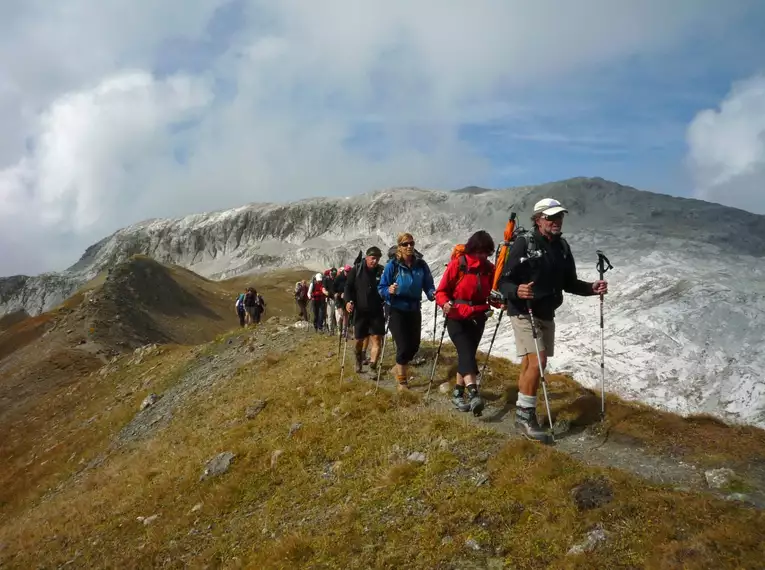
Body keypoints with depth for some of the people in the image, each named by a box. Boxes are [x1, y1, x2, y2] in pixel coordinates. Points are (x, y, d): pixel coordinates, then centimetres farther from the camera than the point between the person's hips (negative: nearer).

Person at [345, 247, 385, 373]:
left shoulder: (382, 271, 1)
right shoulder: (356, 271, -2)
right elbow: (348, 287, 0)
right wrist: (348, 301, -16)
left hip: (377, 312, 0)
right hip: (360, 311, 0)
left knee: (377, 339, -9)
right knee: (359, 340, 11)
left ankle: (373, 366, -8)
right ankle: (359, 360, 38)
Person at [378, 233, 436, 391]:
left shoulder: (421, 265, -3)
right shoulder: (393, 265, -12)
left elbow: (428, 285, -2)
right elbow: (381, 288, -11)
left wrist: (432, 294, -23)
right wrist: (389, 290, -32)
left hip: (414, 310, 4)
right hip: (397, 310, -4)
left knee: (414, 345, 11)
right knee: (403, 346, -6)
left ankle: (400, 368, 40)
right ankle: (402, 381, 15)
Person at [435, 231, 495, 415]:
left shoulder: (489, 268, 5)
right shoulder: (457, 264, -9)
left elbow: (492, 293, 11)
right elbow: (442, 290, -6)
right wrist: (444, 303, -27)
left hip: (477, 319, 5)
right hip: (456, 318, -5)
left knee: (468, 353, 8)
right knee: (466, 352, -20)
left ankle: (458, 393, 20)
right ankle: (473, 393, -34)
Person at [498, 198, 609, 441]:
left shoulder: (562, 246, 5)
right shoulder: (524, 244, -14)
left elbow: (569, 283, 13)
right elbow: (503, 282, -17)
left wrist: (591, 288, -5)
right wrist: (517, 291, -39)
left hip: (547, 313, 7)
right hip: (524, 312, -7)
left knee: (531, 362, 13)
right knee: (537, 361, -15)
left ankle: (523, 411, 25)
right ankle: (525, 414, -1)